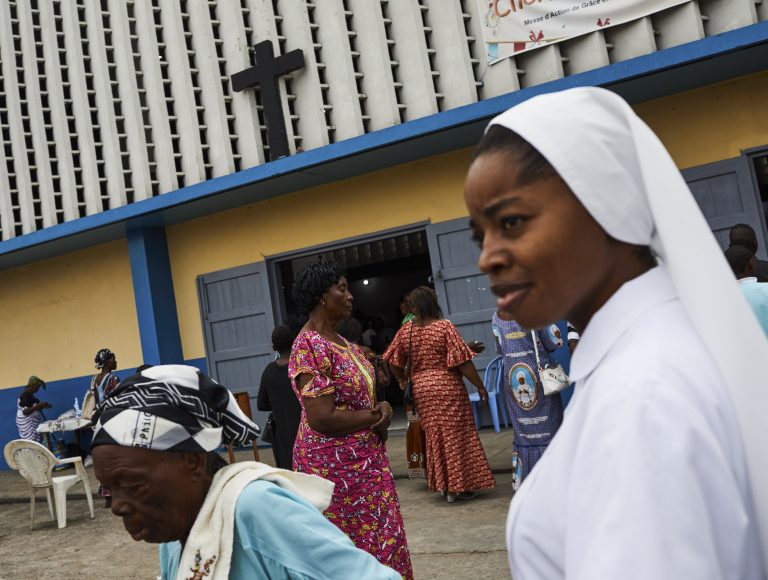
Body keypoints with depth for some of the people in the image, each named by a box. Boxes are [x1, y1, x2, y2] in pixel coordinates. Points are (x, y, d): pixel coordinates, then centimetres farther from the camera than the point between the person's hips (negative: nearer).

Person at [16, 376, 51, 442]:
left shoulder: (29, 394, 10)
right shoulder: (25, 395, -19)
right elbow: (25, 412, -24)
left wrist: (43, 406, 6)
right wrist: (38, 406, -28)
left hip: (32, 423, 10)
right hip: (27, 424, -10)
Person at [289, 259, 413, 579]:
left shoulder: (341, 341, 9)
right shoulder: (310, 347, -20)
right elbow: (322, 419, -25)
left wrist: (383, 406, -6)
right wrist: (376, 416, -13)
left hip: (365, 458, 9)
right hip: (335, 464, -9)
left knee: (380, 539, 16)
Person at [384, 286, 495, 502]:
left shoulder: (405, 331, -1)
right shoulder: (445, 327, -12)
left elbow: (395, 363, 7)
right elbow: (462, 361, -13)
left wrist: (404, 380, 25)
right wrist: (480, 386, -4)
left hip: (421, 389, 4)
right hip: (448, 387, -4)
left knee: (434, 436, 13)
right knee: (456, 434, 5)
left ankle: (445, 486, 20)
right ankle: (459, 486, 9)